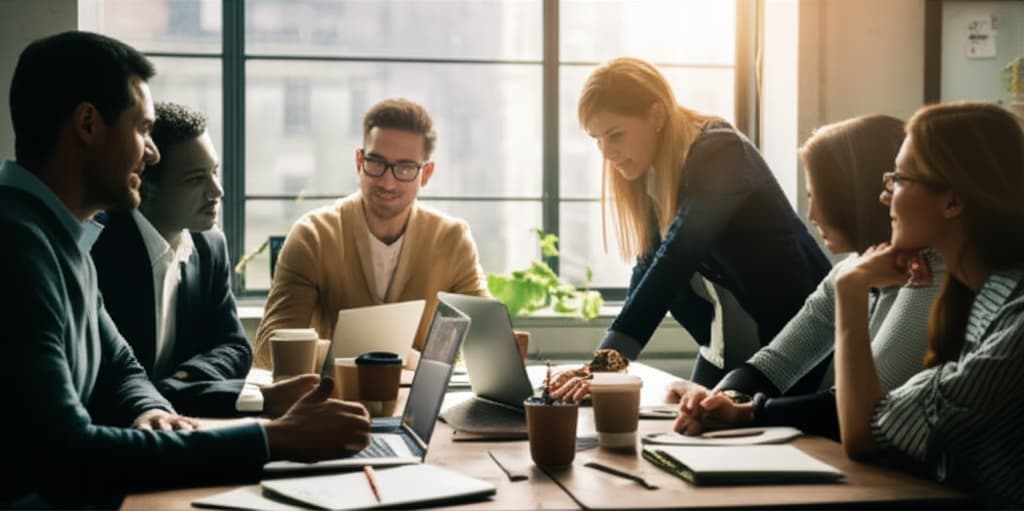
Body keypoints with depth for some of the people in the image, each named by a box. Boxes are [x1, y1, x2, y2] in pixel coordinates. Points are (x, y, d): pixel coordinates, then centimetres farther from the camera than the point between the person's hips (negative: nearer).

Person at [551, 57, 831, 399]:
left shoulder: (719, 154, -25)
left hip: (795, 333, -7)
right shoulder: (653, 173, -1)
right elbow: (651, 265, -4)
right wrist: (607, 360, -16)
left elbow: (676, 260, -36)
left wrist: (607, 361, -43)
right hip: (730, 342, 7)